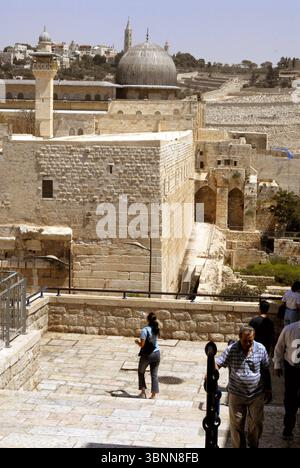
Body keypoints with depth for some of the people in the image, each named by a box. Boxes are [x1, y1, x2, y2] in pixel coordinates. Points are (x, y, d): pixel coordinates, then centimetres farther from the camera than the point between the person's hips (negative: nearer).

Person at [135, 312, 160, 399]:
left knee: (141, 372, 18)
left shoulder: (145, 330, -18)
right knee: (154, 374, 9)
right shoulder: (156, 329, 0)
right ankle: (154, 394, 7)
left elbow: (142, 345, -17)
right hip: (156, 353, 4)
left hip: (146, 355, -4)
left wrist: (137, 342, 2)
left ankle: (143, 391, 16)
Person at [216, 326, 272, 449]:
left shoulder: (261, 349, -9)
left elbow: (266, 370, 2)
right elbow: (218, 363, -20)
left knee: (257, 422, 18)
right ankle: (239, 446, 33)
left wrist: (268, 390, 6)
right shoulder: (231, 350, -15)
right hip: (237, 395, -1)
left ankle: (254, 445, 43)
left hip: (257, 395, 2)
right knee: (237, 424, 11)